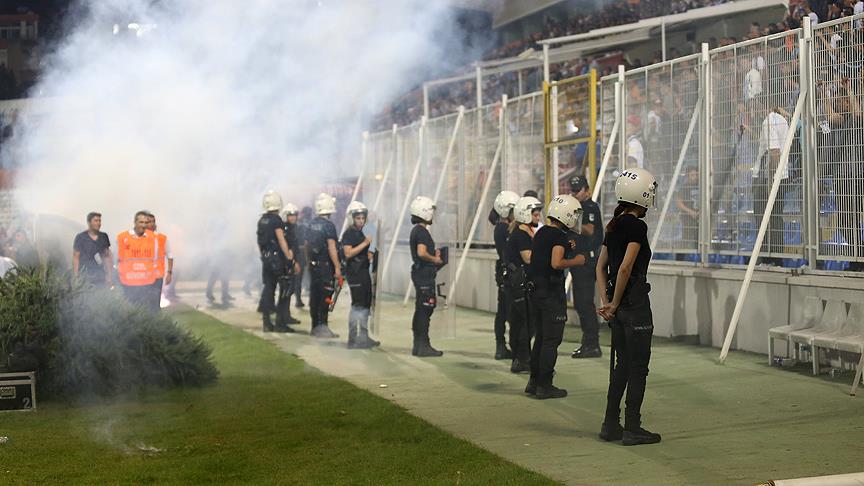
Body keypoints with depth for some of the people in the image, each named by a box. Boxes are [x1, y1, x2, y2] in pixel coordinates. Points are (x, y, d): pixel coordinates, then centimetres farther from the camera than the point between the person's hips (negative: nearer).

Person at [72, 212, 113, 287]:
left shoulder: (103, 237, 8)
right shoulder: (80, 237, -3)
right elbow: (75, 257, -3)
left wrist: (109, 275, 7)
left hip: (101, 277, 4)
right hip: (85, 277, -4)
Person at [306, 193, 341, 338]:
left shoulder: (311, 225, 9)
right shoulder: (328, 225, -14)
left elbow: (307, 245, 15)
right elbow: (331, 247, -18)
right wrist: (337, 267, -17)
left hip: (313, 265, 7)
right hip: (326, 265, -7)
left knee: (314, 295, 11)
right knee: (325, 296, -5)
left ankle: (315, 326, 17)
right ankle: (322, 327, -7)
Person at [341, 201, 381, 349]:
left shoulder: (360, 233, 18)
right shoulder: (349, 233, -10)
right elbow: (348, 253, -21)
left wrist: (369, 255, 10)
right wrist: (365, 243, -21)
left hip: (364, 272, 10)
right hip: (354, 272, -10)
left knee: (366, 305, 12)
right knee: (357, 306, -10)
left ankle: (363, 337, 19)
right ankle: (353, 340, -6)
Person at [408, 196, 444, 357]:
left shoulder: (416, 230, 17)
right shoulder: (422, 231, -15)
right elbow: (422, 253, -27)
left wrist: (434, 254, 15)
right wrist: (435, 259, -13)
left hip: (420, 273, 11)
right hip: (424, 273, -11)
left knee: (421, 310, 13)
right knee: (425, 309, -7)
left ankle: (418, 345, 18)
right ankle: (423, 346, -5)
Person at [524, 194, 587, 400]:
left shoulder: (541, 233, 12)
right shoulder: (560, 236, -15)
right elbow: (556, 263, -26)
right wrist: (576, 261, -10)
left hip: (535, 289, 9)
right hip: (552, 292, -9)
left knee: (540, 337, 17)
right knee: (552, 340, -1)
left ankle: (534, 382, 20)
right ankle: (544, 386, 2)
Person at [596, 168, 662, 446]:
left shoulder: (614, 225, 12)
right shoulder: (637, 226, -14)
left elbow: (601, 267, 14)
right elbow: (625, 269, -20)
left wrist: (607, 302, 9)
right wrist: (614, 304, -11)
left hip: (618, 304, 8)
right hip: (635, 302, -8)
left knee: (622, 364, 14)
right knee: (638, 366, 0)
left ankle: (610, 425, 17)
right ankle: (632, 429, 4)